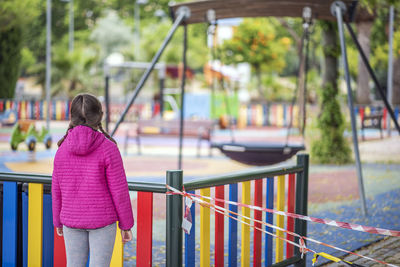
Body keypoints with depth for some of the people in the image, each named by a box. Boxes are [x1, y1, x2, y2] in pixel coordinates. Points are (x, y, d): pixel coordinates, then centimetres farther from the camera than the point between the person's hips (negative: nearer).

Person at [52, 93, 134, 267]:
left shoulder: (62, 149, -2)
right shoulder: (108, 148, -13)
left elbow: (57, 191, 5)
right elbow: (119, 191, -10)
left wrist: (58, 221, 18)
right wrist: (126, 225, -1)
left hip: (71, 221, 4)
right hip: (103, 221, -3)